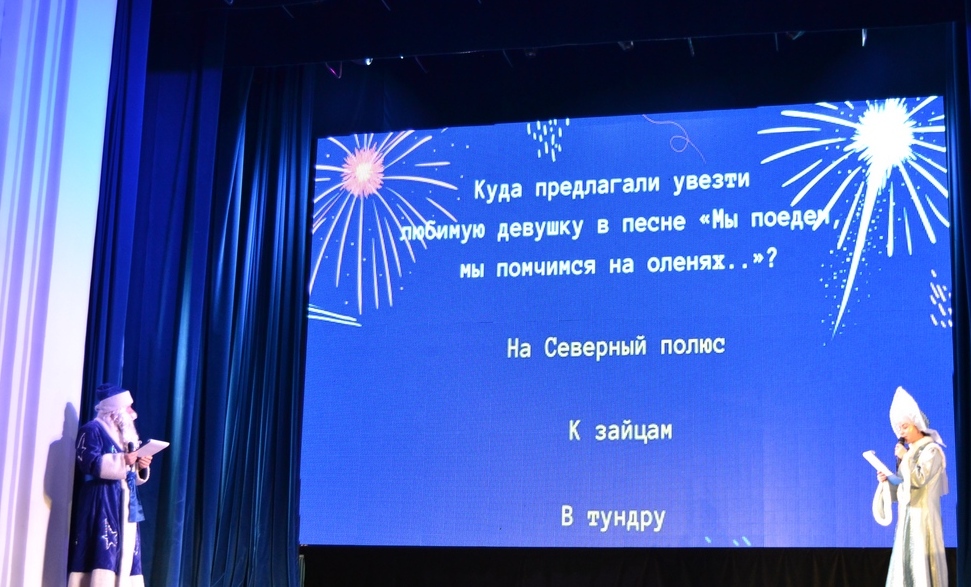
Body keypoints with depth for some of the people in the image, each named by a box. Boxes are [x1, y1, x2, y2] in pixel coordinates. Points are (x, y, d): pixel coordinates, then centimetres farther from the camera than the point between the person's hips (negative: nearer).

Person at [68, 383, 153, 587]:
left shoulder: (125, 434, 23)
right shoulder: (92, 430, -2)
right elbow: (89, 464, -16)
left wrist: (141, 466, 3)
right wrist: (122, 460, -21)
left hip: (124, 503, 8)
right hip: (102, 502, -8)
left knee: (124, 553, 1)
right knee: (103, 549, -17)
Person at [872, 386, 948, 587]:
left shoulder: (932, 450, -6)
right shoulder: (910, 452, 17)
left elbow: (918, 479, -18)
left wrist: (904, 457, -9)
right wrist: (887, 481, 0)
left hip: (923, 516, -8)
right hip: (907, 516, 8)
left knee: (922, 565, -11)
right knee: (906, 566, 4)